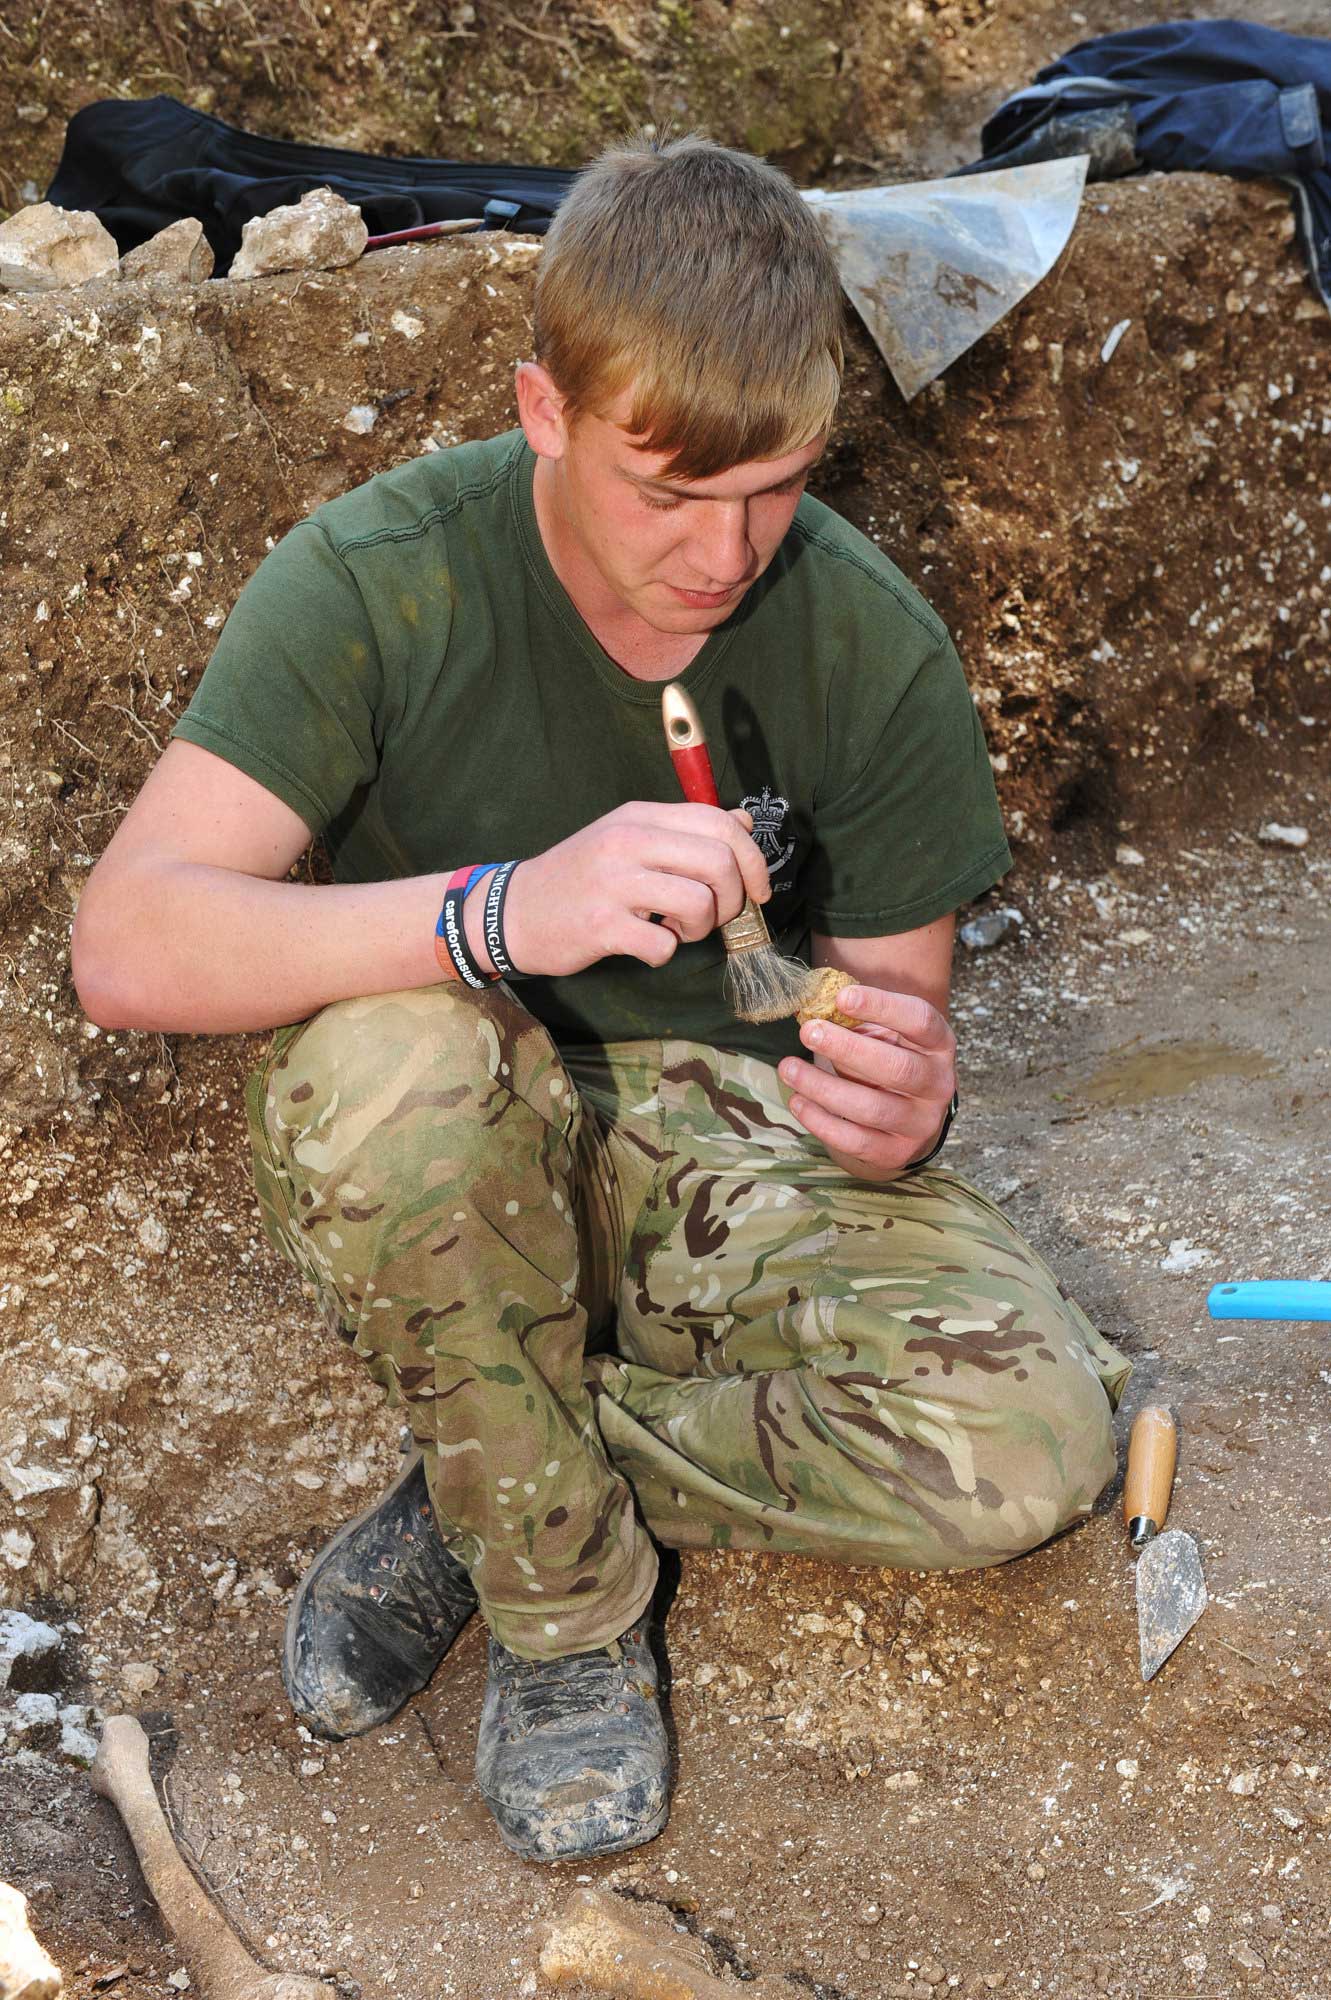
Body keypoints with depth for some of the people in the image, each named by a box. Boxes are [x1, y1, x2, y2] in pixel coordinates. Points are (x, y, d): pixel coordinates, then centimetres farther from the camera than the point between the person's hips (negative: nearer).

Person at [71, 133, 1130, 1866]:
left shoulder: (868, 638, -12)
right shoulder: (381, 578, -20)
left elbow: (898, 1013, -2)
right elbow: (126, 945, -29)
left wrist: (895, 1105, -28)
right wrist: (503, 912, -44)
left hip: (723, 1136, 2)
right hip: (471, 1141, -2)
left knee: (1032, 1443, -24)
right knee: (390, 1066, -39)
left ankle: (492, 1477, -5)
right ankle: (569, 1594, -15)